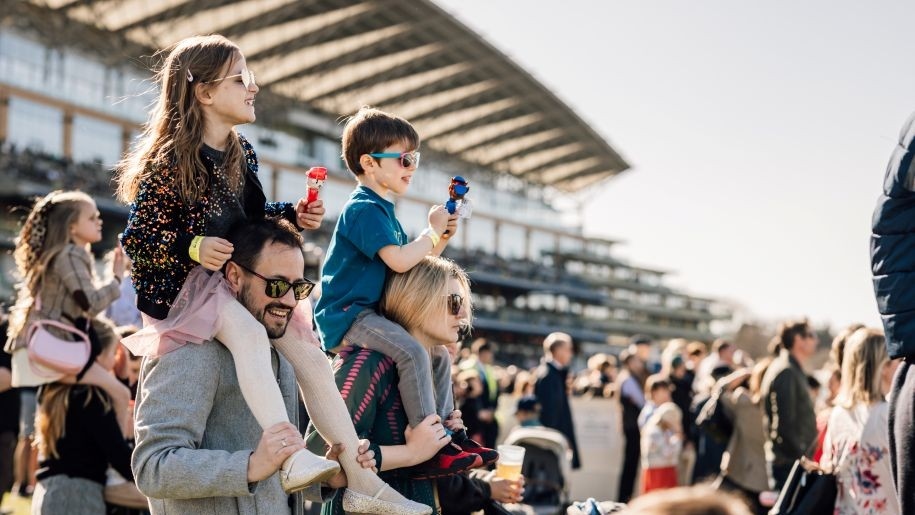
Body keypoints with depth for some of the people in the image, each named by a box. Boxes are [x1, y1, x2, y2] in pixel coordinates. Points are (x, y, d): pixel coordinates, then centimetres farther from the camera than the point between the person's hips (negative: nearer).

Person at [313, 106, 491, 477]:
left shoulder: (383, 210, 19)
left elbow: (416, 264, 23)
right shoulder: (364, 209, -14)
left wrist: (442, 239, 7)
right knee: (412, 351, -29)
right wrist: (432, 232, -10)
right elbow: (399, 260, -26)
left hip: (369, 314, 11)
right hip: (347, 316, -11)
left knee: (439, 352, 13)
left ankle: (449, 433, 14)